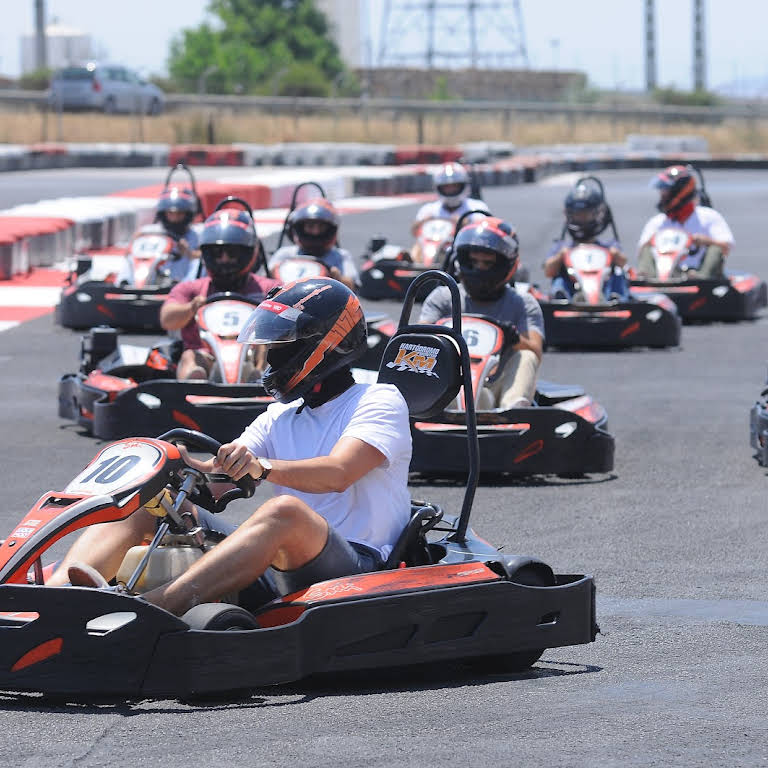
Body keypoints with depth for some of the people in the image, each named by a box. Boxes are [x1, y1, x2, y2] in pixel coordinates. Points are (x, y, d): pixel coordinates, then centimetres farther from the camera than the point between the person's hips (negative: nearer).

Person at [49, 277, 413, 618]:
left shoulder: (381, 401, 4)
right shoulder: (281, 419, 24)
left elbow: (337, 473, -16)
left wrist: (263, 467, -34)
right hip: (275, 573, 7)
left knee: (284, 510, -40)